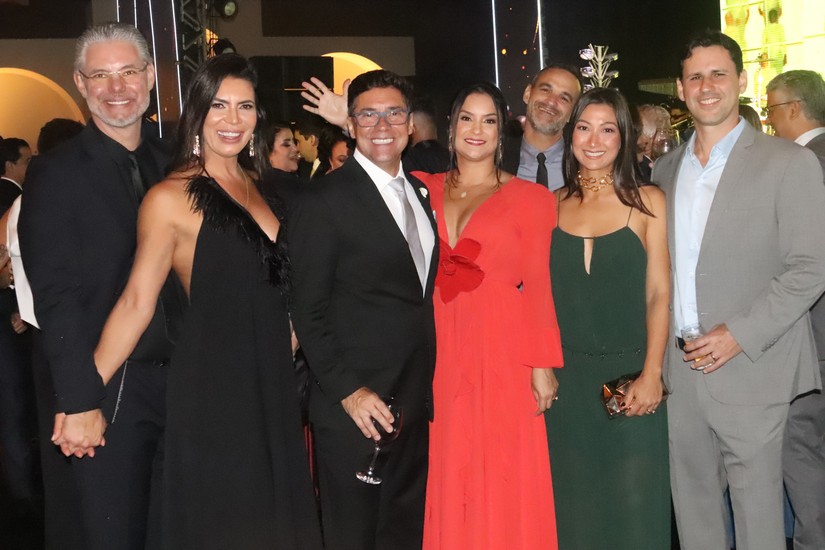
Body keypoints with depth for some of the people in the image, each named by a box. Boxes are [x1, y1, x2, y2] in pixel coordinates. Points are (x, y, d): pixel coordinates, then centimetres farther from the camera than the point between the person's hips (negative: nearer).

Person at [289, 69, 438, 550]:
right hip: (356, 409, -6)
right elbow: (308, 311, -13)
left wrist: (424, 389, 8)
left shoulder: (419, 192, 11)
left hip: (416, 402, 7)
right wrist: (347, 391, -17)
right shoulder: (325, 200, -11)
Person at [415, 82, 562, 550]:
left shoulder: (531, 198, 2)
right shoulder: (424, 190, 10)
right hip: (439, 353, 3)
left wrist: (543, 365, -6)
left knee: (502, 486, 3)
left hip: (503, 356, -2)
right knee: (446, 484, 9)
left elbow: (538, 287, -1)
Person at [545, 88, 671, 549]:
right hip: (567, 374, 2)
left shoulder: (648, 201, -1)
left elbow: (659, 294, -4)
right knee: (575, 501, 13)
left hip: (629, 374, -2)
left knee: (633, 504, 5)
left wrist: (652, 374, -13)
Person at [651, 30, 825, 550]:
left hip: (749, 369, -5)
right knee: (692, 504, 14)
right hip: (679, 369, 5)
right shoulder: (666, 170, 12)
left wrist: (740, 335, -17)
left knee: (756, 507, 6)